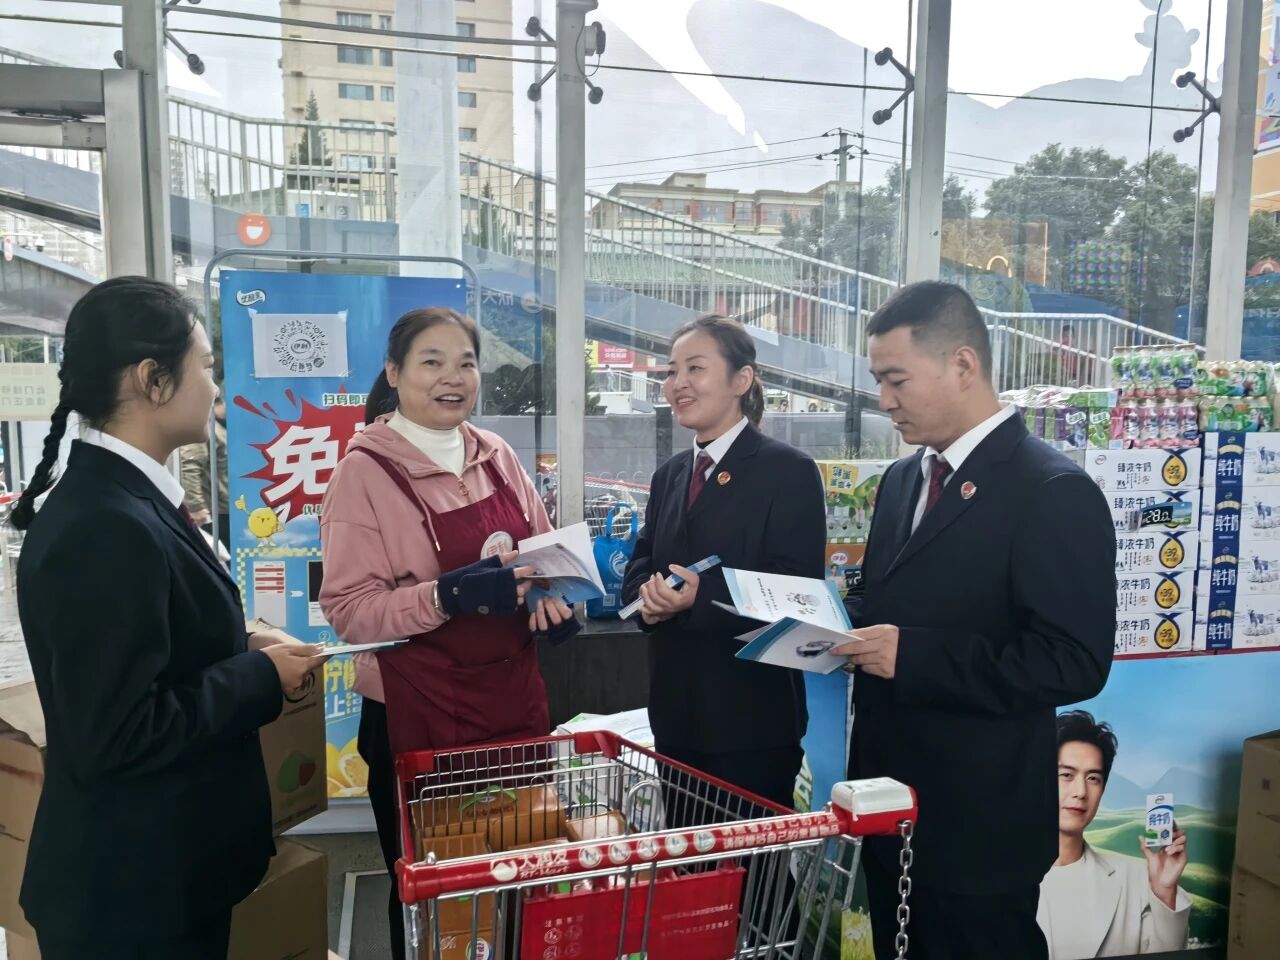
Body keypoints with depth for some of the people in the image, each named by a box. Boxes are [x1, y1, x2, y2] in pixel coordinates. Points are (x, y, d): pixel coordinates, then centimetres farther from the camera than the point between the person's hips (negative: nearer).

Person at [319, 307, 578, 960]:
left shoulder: (496, 456, 7)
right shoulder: (365, 470, -9)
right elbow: (349, 609, -12)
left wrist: (553, 600, -5)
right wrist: (447, 594, -25)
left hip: (516, 696, 5)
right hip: (420, 713, -5)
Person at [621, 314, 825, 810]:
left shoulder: (789, 471, -9)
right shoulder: (669, 475, 11)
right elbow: (639, 569, 12)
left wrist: (701, 598, -27)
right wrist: (650, 598, -11)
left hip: (752, 719, -6)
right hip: (675, 713, 6)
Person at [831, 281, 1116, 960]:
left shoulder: (1054, 492, -16)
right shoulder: (902, 479, 9)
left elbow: (1074, 664, -23)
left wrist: (913, 656, -26)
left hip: (976, 823, -7)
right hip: (888, 801, 8)